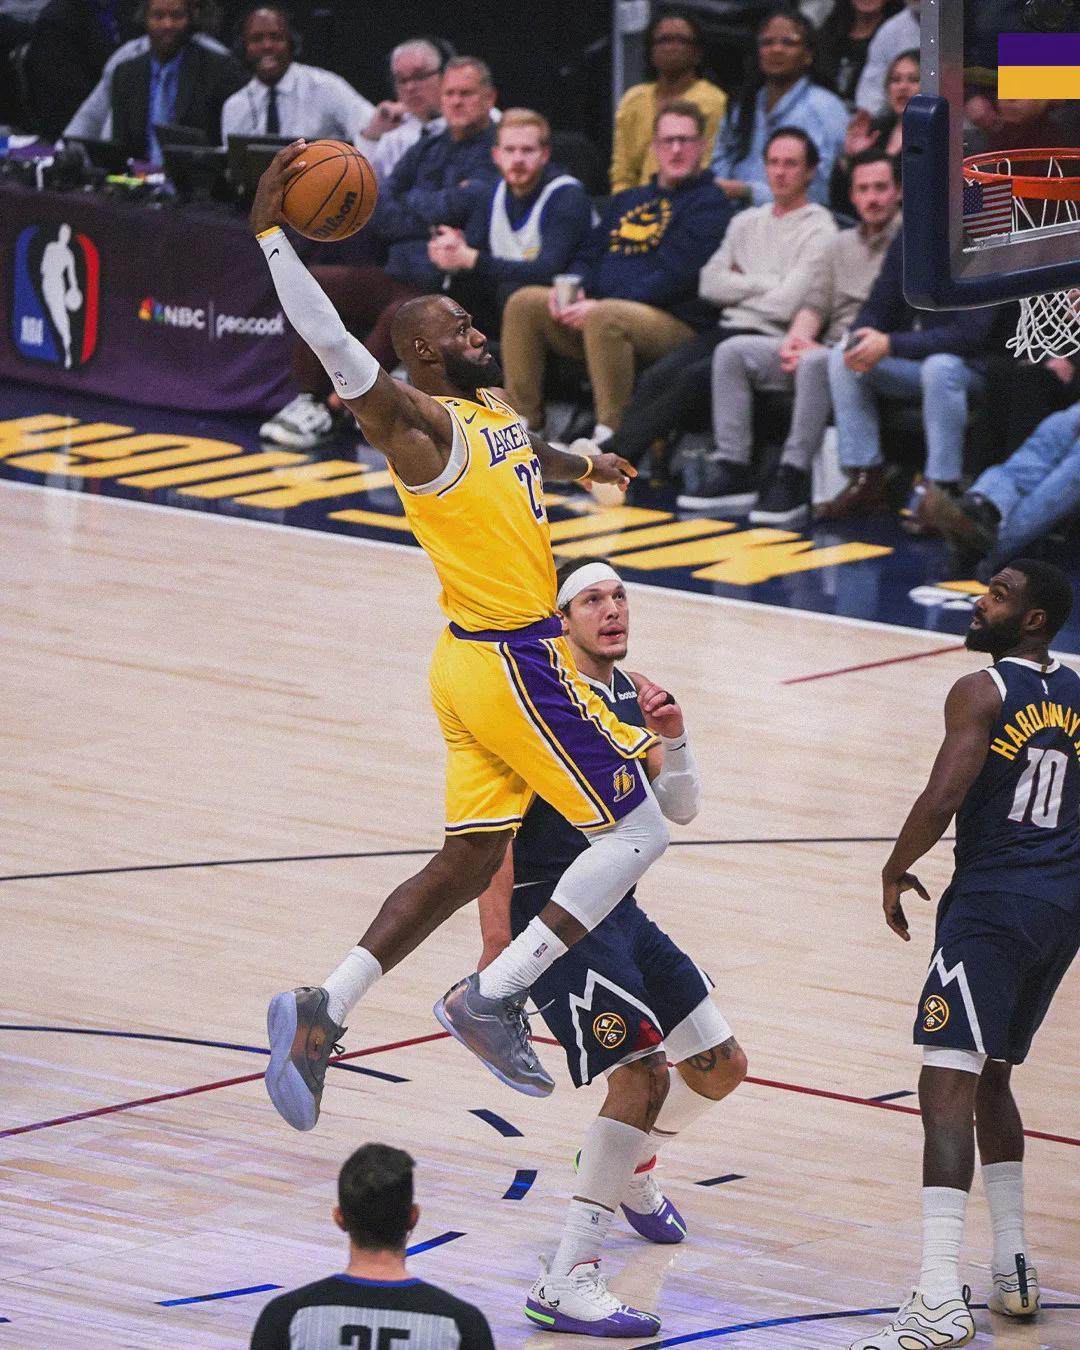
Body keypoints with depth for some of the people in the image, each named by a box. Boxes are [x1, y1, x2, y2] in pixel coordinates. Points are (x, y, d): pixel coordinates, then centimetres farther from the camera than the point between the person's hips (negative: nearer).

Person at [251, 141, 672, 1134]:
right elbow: (331, 342, -29)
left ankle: (320, 1014, 8)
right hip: (512, 667, -9)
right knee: (640, 832, -3)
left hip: (485, 664, 9)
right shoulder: (420, 421, -15)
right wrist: (270, 233, -33)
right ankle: (493, 998, -4)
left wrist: (581, 466, 53)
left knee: (466, 866, 12)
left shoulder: (491, 409, 11)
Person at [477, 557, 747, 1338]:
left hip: (618, 911, 9)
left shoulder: (637, 696, 10)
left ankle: (634, 1170, 45)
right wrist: (497, 945, -24)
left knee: (722, 1066, 15)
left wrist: (674, 740, -6)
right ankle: (565, 1285, -24)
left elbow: (680, 811, 15)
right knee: (643, 1067, -23)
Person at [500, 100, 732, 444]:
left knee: (605, 318, -38)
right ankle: (523, 422, -10)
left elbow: (675, 276, -11)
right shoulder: (628, 201, 26)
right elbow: (589, 257, 26)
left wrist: (598, 305, -18)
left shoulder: (709, 204, 1)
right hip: (593, 313, 7)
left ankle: (610, 435, -33)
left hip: (674, 322, -7)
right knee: (524, 303, -11)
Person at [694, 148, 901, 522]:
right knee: (732, 351, -8)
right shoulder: (842, 244, 25)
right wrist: (796, 339, -3)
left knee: (816, 362, -40)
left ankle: (792, 476, -38)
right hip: (822, 348, 8)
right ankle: (732, 467, -15)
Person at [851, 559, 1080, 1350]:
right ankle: (1014, 1271, 27)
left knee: (947, 1083, -14)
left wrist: (897, 870, -4)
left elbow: (945, 795, -20)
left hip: (993, 905, -8)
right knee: (991, 1078, 25)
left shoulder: (982, 692, -9)